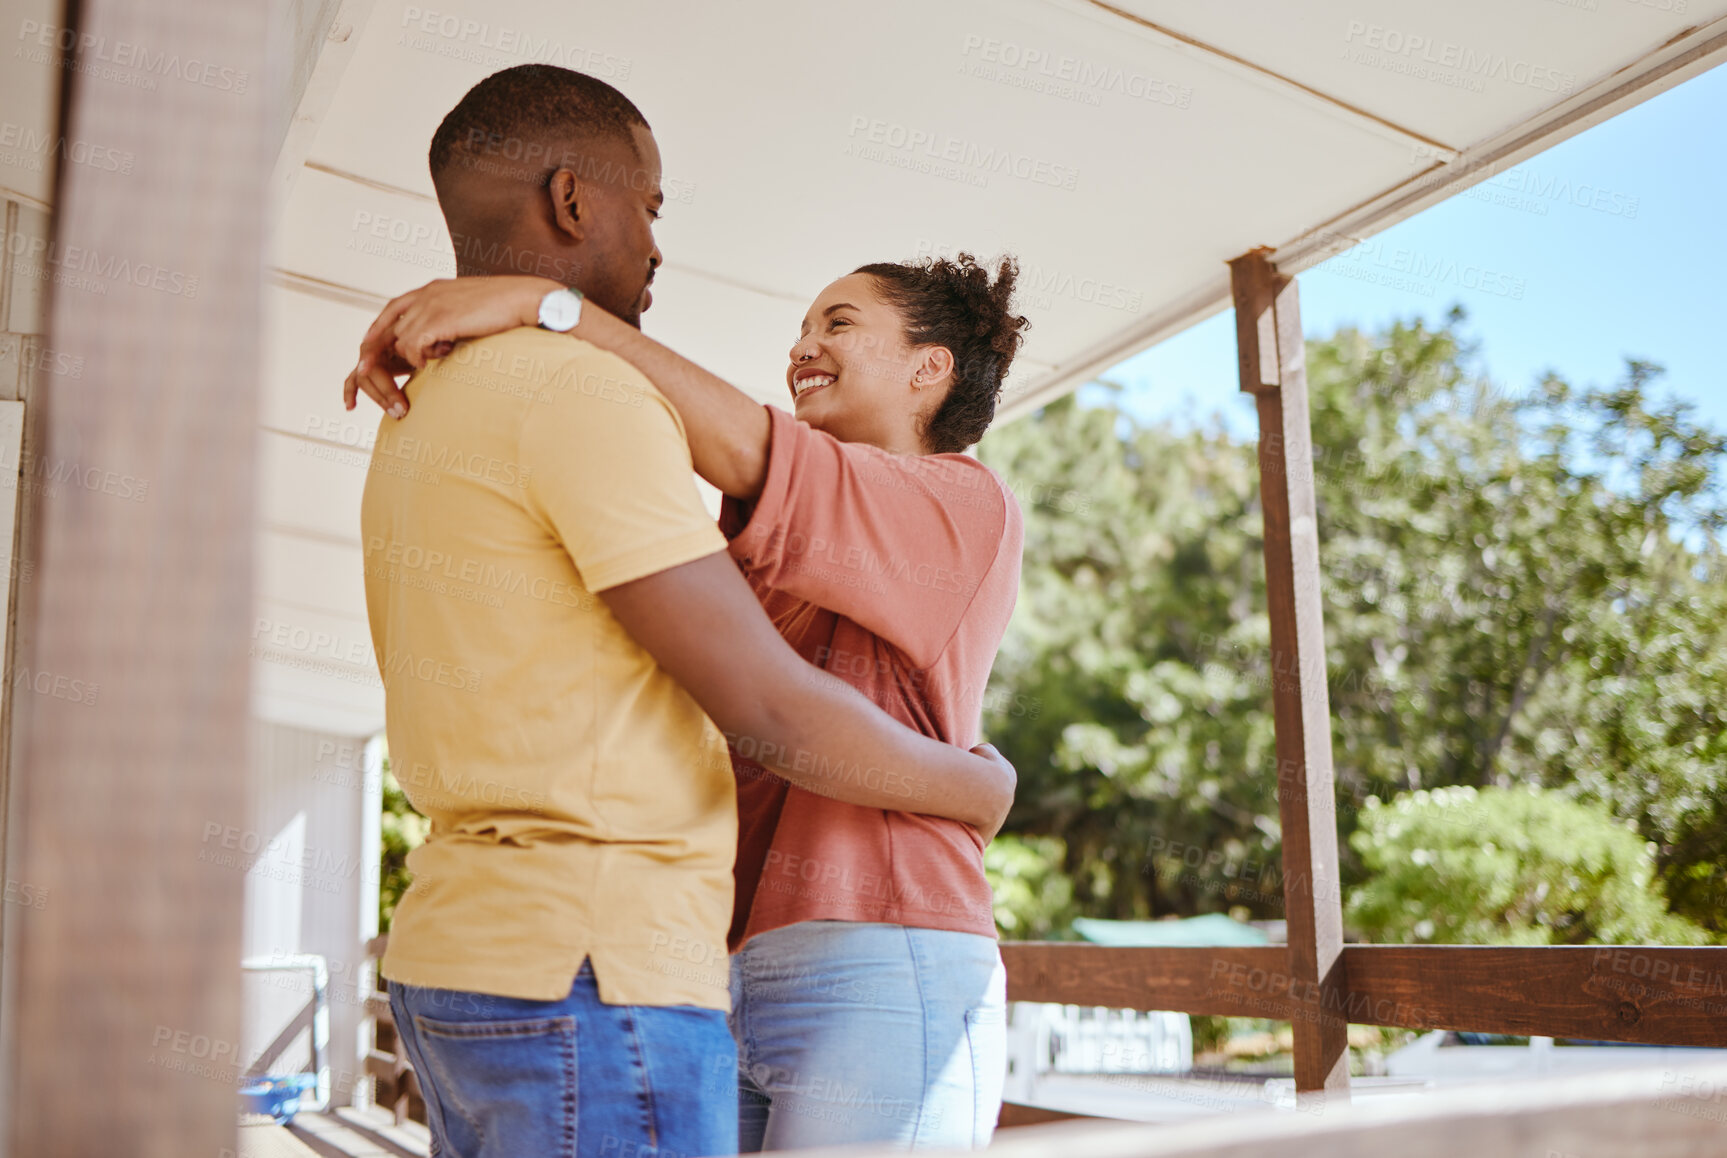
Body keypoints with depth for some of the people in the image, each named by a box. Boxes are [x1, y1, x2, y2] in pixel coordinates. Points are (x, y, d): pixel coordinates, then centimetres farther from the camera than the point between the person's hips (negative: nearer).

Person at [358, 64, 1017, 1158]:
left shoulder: (417, 427, 15)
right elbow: (773, 711, -17)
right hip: (592, 973, -10)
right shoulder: (584, 391, -16)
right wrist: (979, 785, 0)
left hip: (458, 949, 10)